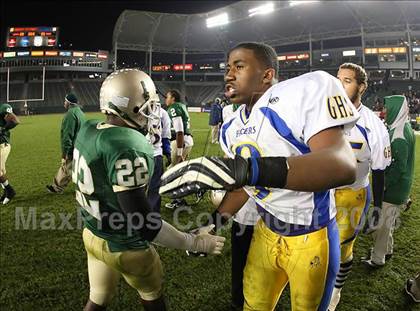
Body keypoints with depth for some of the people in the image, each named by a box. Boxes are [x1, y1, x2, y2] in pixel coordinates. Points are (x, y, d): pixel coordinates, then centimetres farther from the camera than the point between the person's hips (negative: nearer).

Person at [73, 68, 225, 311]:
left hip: (93, 234, 7)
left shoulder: (88, 130, -6)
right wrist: (194, 242, -22)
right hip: (123, 246, -7)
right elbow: (142, 222, -30)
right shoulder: (128, 149, -32)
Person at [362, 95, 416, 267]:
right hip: (396, 187, 9)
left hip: (393, 189, -9)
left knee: (382, 223, 2)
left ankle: (377, 259, 15)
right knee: (388, 221, 21)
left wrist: (382, 186, -18)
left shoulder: (400, 134, -23)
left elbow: (398, 166, -24)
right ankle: (387, 250, 37)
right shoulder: (401, 129, 7)